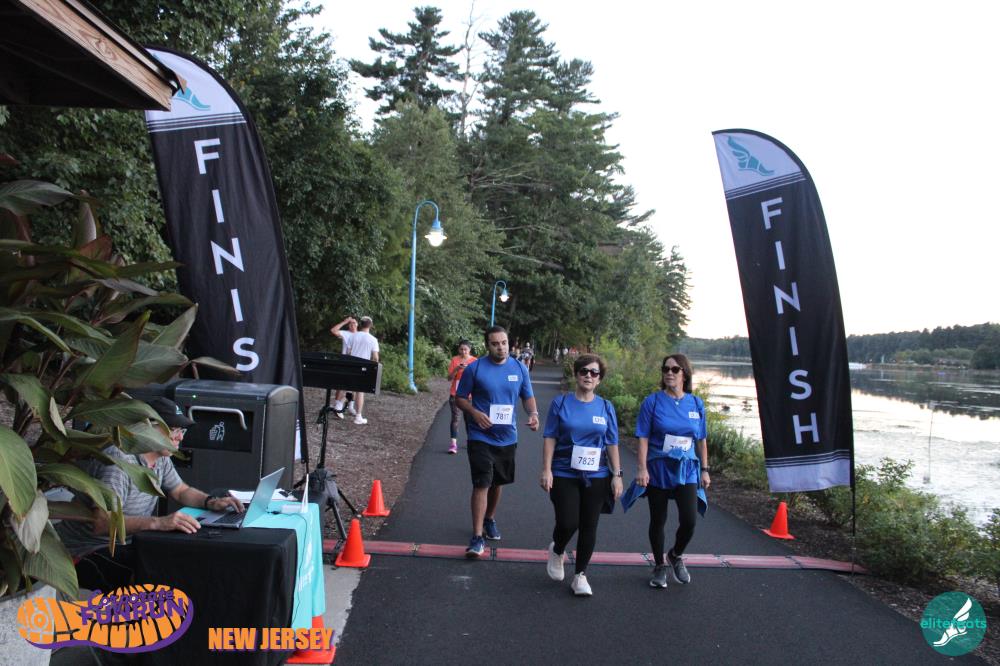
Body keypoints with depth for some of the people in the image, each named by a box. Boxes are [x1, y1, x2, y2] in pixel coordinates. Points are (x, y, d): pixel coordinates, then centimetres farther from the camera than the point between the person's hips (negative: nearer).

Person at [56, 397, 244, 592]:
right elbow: (101, 523, -35)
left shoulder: (160, 458, 4)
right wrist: (158, 522, -45)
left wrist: (211, 502, -4)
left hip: (126, 545, 9)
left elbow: (182, 491, 17)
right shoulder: (119, 460, -25)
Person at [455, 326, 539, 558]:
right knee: (481, 484, -10)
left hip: (507, 437, 4)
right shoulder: (474, 368, -9)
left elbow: (528, 397, 10)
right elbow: (460, 398, -2)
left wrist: (533, 413, -11)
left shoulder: (519, 368, 0)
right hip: (480, 437, -4)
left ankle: (490, 519, 43)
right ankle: (477, 537, -5)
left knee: (497, 482, 19)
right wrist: (475, 413, -20)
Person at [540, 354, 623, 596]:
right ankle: (557, 551, 26)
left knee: (589, 526, 5)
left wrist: (617, 475, 2)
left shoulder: (606, 407, 5)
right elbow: (550, 438, -1)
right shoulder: (561, 403, 0)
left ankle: (580, 575, 20)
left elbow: (612, 444, 6)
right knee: (567, 523, -8)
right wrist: (546, 470, -7)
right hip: (564, 475, -2)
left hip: (596, 476, 2)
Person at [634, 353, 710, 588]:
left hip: (686, 471, 2)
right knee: (658, 521, 8)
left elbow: (701, 440, 11)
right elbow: (643, 438, -7)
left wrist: (704, 470, 9)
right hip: (658, 470, -1)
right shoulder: (652, 401, -5)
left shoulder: (696, 404, 4)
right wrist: (642, 468, -14)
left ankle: (676, 556, 21)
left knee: (689, 520, -10)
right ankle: (659, 567, 29)